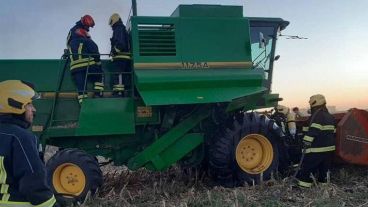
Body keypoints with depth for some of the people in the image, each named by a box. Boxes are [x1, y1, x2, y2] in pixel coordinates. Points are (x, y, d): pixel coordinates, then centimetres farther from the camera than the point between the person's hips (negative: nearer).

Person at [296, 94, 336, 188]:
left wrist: (306, 143, -22)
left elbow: (312, 132, -24)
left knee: (306, 167, -2)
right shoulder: (330, 117, 16)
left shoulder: (317, 116, -15)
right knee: (324, 169, 17)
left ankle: (303, 185, -1)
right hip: (329, 148, 9)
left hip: (317, 149, -9)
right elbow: (333, 132, 22)